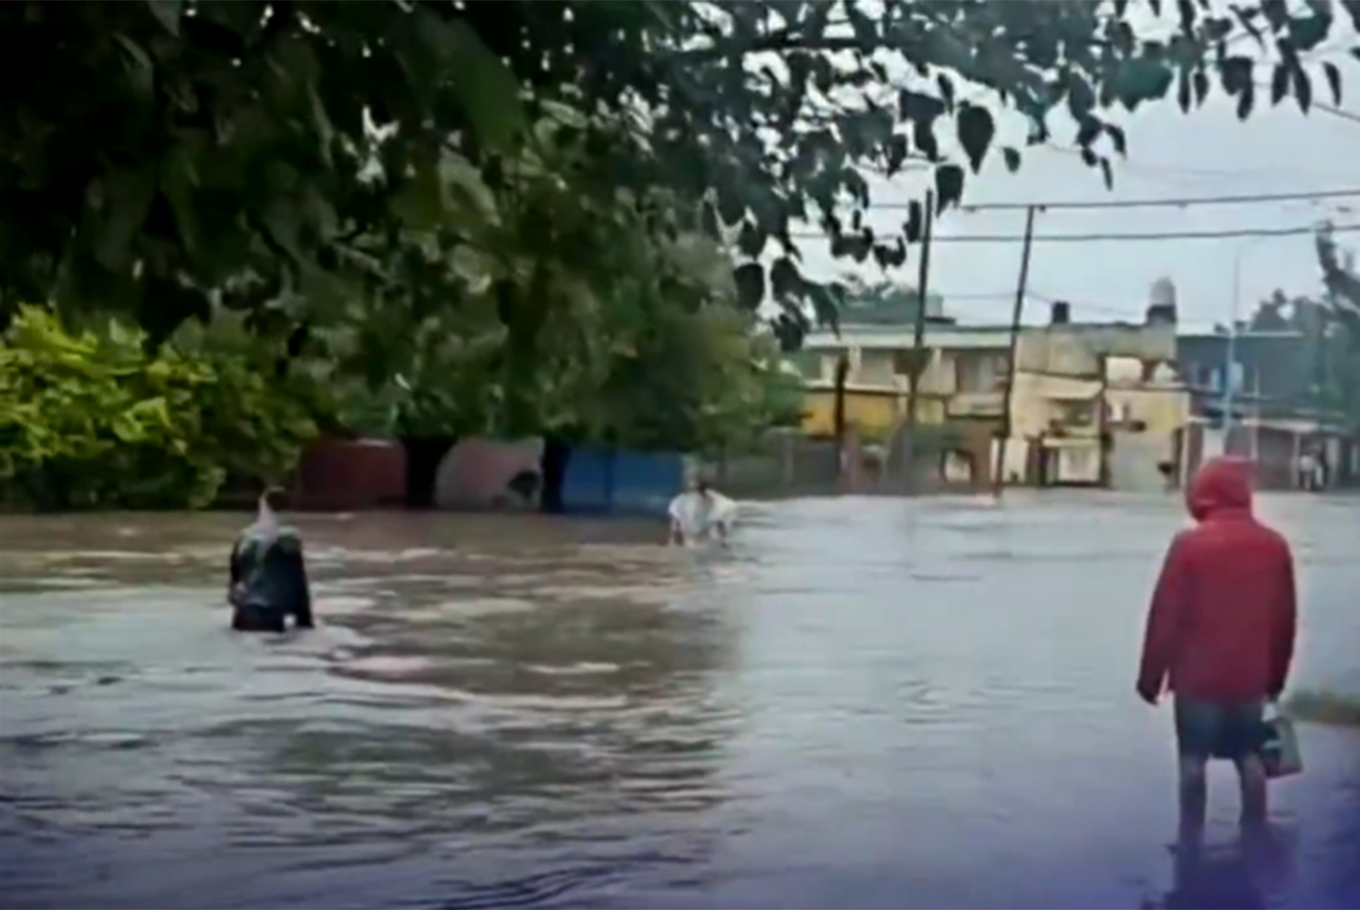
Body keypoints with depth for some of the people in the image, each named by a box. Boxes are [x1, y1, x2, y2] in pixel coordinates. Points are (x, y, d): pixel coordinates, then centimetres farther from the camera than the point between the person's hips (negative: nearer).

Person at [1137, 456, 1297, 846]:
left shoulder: (1189, 544, -12)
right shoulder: (1274, 545, 1)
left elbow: (1165, 616, -10)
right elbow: (1285, 619, 7)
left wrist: (1151, 677, -1)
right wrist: (1276, 676, 18)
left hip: (1198, 675, -4)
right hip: (1251, 676, 4)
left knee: (1193, 758, 6)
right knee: (1249, 756, 15)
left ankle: (1191, 839, 8)